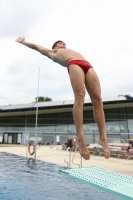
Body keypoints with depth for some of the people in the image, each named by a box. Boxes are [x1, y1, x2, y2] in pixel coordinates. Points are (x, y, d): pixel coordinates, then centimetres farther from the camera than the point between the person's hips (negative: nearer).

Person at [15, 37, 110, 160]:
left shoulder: (71, 51, 45)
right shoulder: (52, 52, 34)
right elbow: (37, 46, 42)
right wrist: (24, 42, 49)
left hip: (88, 65, 5)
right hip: (73, 64, -5)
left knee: (97, 99, -15)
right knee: (79, 97, -27)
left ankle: (103, 137, -21)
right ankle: (80, 137, -34)